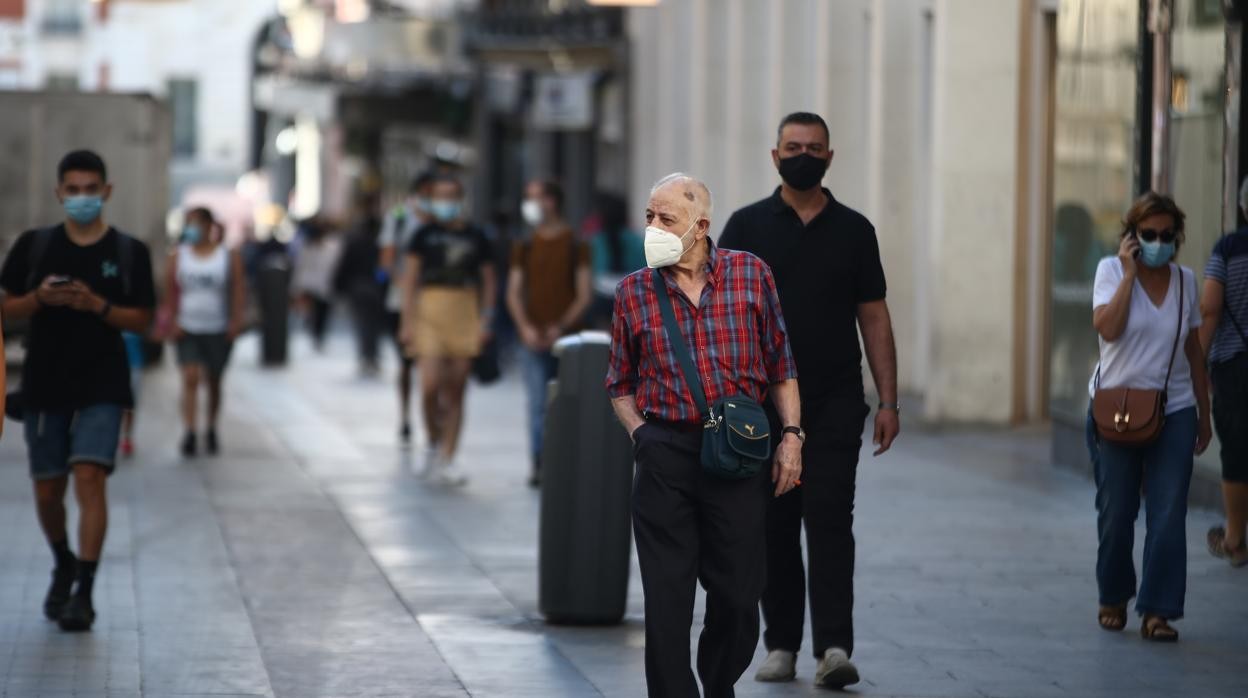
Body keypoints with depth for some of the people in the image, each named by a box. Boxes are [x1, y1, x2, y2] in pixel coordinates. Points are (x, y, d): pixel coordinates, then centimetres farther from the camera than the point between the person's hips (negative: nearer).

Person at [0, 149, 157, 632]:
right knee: (47, 489, 8)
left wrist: (97, 305, -14)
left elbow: (142, 320, 3)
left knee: (89, 477, -16)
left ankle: (83, 593, -16)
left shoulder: (129, 252, 2)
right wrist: (40, 297, -13)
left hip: (102, 387, -2)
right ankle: (64, 566, 36)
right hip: (44, 385, 2)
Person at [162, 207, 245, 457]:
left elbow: (238, 290, -2)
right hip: (187, 330, 0)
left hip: (219, 330, 0)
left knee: (214, 383, 12)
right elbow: (170, 292, 5)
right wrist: (172, 320, -4)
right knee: (190, 379, -15)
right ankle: (189, 432, -23)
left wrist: (236, 320, -13)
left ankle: (212, 429, 29)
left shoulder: (230, 256, 2)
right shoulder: (178, 257, 5)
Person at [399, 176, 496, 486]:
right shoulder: (424, 236, 5)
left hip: (465, 317, 2)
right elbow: (409, 280, 4)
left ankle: (447, 460, 7)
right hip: (429, 314, -2)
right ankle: (433, 443, 10)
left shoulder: (476, 238, 9)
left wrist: (485, 320, 3)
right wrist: (408, 322, -4)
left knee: (455, 392, 1)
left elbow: (488, 281, 13)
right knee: (430, 385, -14)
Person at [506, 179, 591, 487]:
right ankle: (538, 464, -4)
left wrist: (561, 327, -14)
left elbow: (584, 296, -2)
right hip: (533, 339, 2)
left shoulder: (576, 247, 2)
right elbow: (514, 292, 8)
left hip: (567, 338, -2)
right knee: (538, 404, -6)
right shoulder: (525, 248, 11)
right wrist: (525, 327, -9)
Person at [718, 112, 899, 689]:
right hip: (765, 404, 1)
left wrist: (888, 401, 0)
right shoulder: (747, 226, 3)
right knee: (775, 528, 7)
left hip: (835, 404, -1)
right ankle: (781, 646, 17)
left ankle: (834, 648, -19)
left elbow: (874, 318, 6)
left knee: (829, 519, -11)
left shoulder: (854, 230, 6)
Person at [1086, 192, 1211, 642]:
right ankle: (1113, 599, 26)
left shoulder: (1185, 281, 5)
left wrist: (1204, 414, 15)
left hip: (1174, 411, 2)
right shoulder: (1112, 271, -4)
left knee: (1169, 515, -7)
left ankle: (1157, 611, -4)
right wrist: (1130, 271, -17)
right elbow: (1107, 328, -21)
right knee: (1116, 513, 6)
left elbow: (1194, 350, 13)